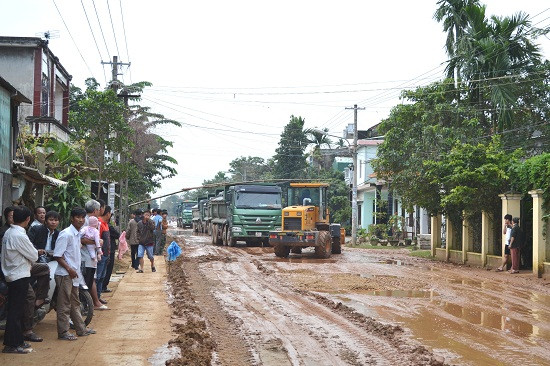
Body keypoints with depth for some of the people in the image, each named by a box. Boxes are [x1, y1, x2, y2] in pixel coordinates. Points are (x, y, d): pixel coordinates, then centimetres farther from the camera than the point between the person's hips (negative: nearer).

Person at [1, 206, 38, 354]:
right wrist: (35, 253, 8)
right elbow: (33, 256, -15)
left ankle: (17, 340, 23)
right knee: (16, 310, -3)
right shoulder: (19, 235, -21)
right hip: (20, 276, -9)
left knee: (15, 309, 14)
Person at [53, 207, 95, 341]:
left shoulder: (78, 234, 12)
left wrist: (77, 270, 16)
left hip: (74, 274, 9)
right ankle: (63, 332, 4)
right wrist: (69, 269, -19)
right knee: (64, 304, -3)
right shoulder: (66, 234, -15)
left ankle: (81, 328, 24)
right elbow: (57, 255, -18)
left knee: (75, 303, 17)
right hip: (65, 274, -9)